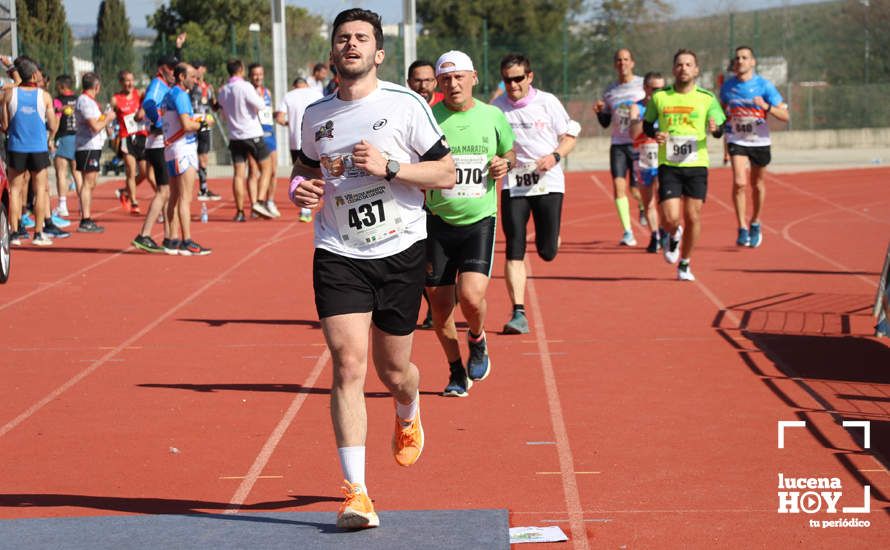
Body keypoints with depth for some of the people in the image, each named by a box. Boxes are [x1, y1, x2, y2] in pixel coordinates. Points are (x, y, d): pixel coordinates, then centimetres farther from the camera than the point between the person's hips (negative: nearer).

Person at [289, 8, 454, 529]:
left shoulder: (406, 105, -5)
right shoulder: (316, 115, 6)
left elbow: (447, 173, -4)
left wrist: (389, 166, -17)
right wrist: (300, 187, 1)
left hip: (400, 252, -1)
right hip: (338, 256, 1)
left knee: (394, 371, 9)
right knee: (348, 362, -14)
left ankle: (408, 416, 49)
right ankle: (356, 492, -14)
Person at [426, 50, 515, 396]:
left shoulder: (493, 117, 3)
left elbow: (509, 150, 21)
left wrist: (505, 163, -1)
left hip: (480, 221, 0)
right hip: (438, 221, 0)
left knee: (471, 295, -18)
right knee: (440, 304, 4)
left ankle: (477, 341, 17)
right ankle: (457, 372, 25)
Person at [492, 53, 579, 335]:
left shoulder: (547, 102, -3)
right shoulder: (496, 108, 0)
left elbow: (570, 136, 5)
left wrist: (555, 156, -14)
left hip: (548, 182, -1)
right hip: (513, 185, 1)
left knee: (547, 251, -1)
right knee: (514, 251, -9)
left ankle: (552, 236, 38)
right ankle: (519, 313, -7)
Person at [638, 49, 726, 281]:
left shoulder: (707, 98, 2)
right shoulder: (659, 97, 4)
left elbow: (719, 130, 2)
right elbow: (646, 124, 15)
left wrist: (715, 129, -22)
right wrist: (655, 134, -7)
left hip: (696, 165, 0)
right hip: (668, 165, 0)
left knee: (692, 217, 0)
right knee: (671, 219, -11)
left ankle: (684, 264, 19)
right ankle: (674, 237, 26)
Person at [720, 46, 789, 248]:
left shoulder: (764, 85, -11)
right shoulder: (727, 86, -2)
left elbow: (785, 116, -14)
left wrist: (767, 107, -30)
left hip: (760, 142, 0)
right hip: (737, 141, 0)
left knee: (757, 185, 13)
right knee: (739, 183, -17)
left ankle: (755, 224, 36)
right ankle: (742, 229, -14)